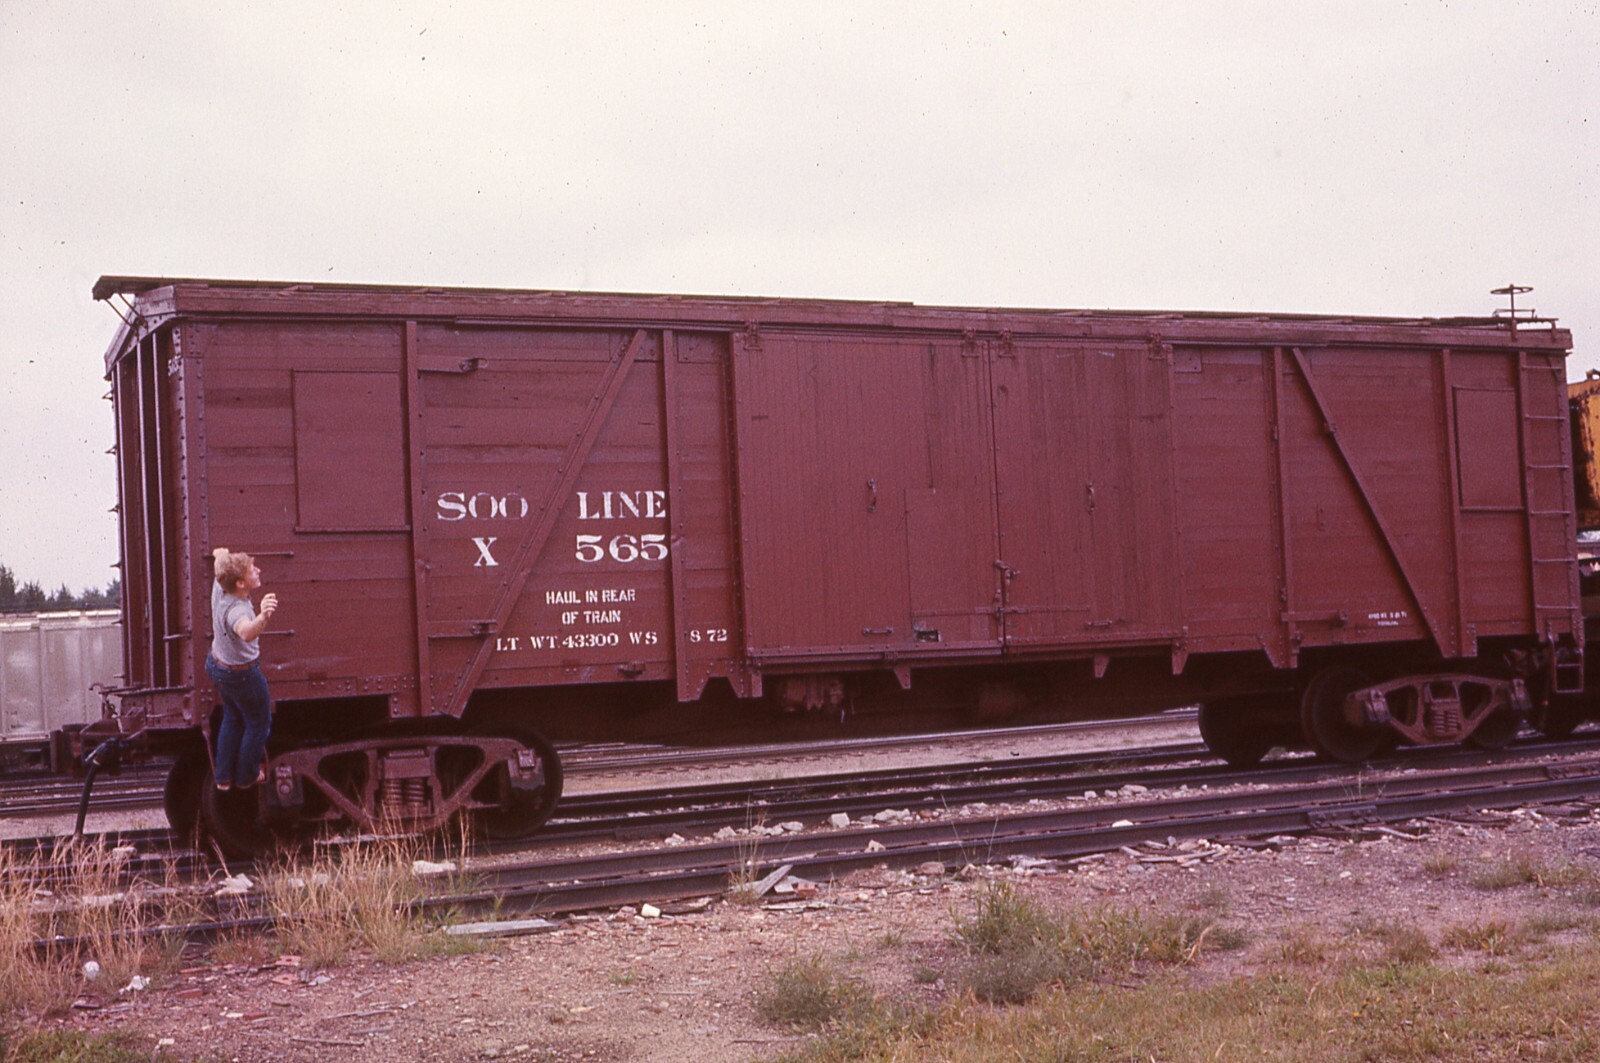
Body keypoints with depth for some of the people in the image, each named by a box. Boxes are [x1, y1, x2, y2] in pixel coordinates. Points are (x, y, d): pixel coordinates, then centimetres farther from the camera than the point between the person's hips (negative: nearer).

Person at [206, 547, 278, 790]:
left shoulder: (220, 588, -17)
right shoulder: (236, 609, -40)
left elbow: (221, 558, 9)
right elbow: (247, 632, -65)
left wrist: (220, 554, 32)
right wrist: (263, 617, -86)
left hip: (218, 664, 8)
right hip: (241, 675, -8)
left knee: (232, 718, 28)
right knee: (258, 724, 18)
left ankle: (223, 777, 39)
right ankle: (247, 776, 37)